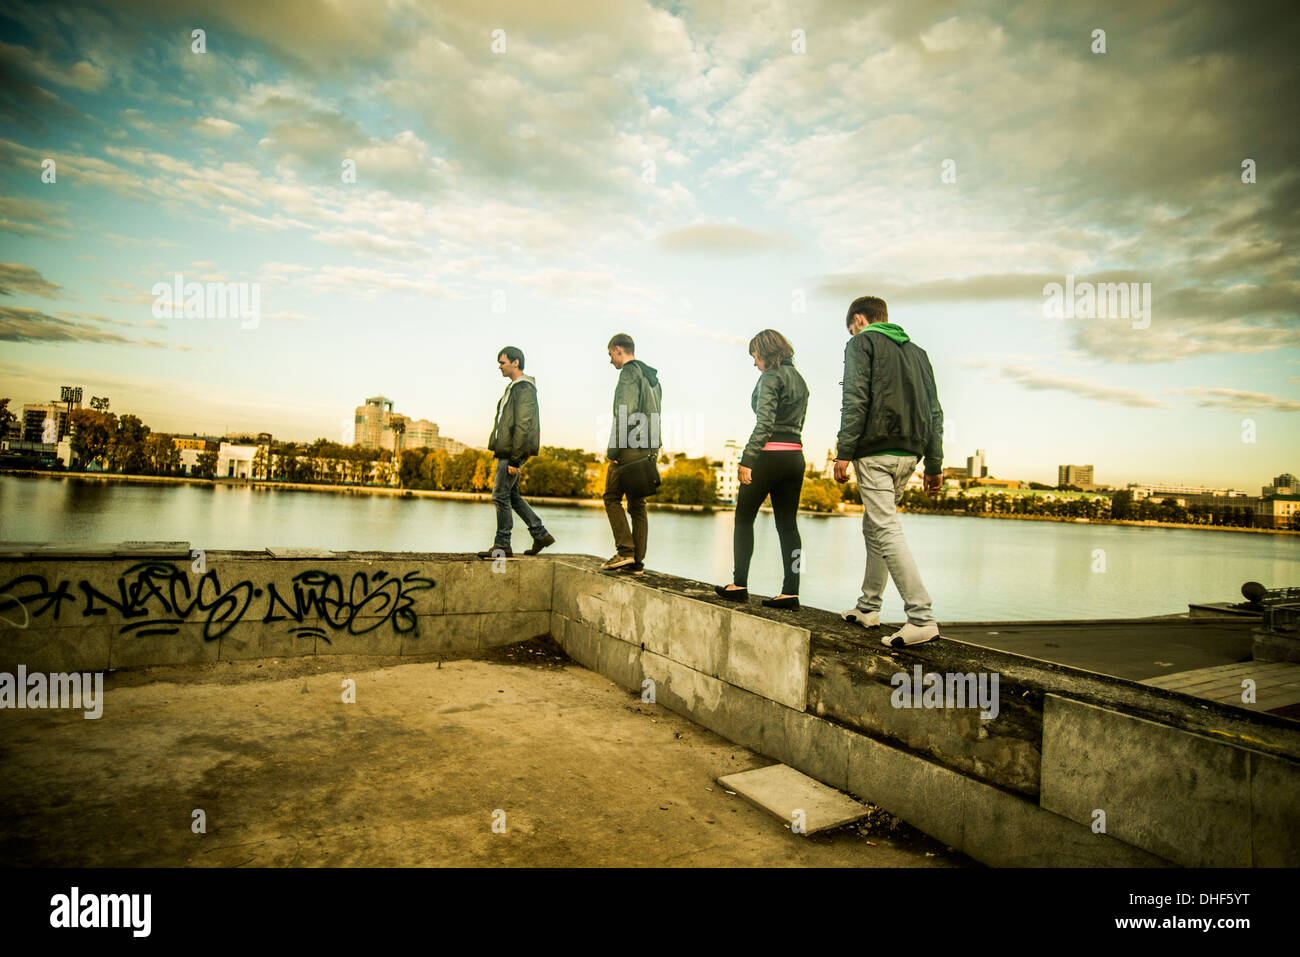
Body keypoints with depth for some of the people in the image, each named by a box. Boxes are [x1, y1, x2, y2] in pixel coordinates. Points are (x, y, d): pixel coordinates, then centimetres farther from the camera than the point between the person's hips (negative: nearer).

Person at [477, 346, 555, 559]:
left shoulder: (524, 389, -14)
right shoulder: (514, 387, 18)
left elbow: (523, 426, -20)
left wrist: (515, 460, -22)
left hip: (514, 452, -10)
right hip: (507, 451, 10)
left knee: (500, 496, -5)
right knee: (512, 496, 14)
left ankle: (502, 546, 4)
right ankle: (541, 535, 20)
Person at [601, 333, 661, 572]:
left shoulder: (629, 372, -6)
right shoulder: (651, 376, 22)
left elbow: (625, 414, -17)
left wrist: (613, 449, -15)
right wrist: (653, 449, 16)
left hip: (630, 447, -8)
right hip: (649, 448, 8)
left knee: (612, 497, 0)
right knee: (637, 503, 8)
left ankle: (625, 551, -8)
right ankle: (637, 561, 8)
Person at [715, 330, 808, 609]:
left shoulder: (770, 377, -8)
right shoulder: (799, 379, 18)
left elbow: (764, 423, -18)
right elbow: (798, 422, 17)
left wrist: (747, 460, -18)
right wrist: (789, 449, 16)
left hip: (770, 454, -8)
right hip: (795, 457, 8)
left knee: (744, 518, 6)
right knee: (787, 524, 6)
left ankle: (739, 584, 6)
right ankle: (790, 592, 4)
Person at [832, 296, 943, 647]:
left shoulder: (862, 343, 3)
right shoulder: (916, 350, 23)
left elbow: (855, 400, -12)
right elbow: (934, 410, 18)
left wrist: (844, 452, -14)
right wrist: (934, 464, 18)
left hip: (876, 451, -8)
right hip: (909, 453, 8)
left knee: (887, 532, -10)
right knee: (874, 527, 17)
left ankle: (922, 617, -16)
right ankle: (868, 607, 22)